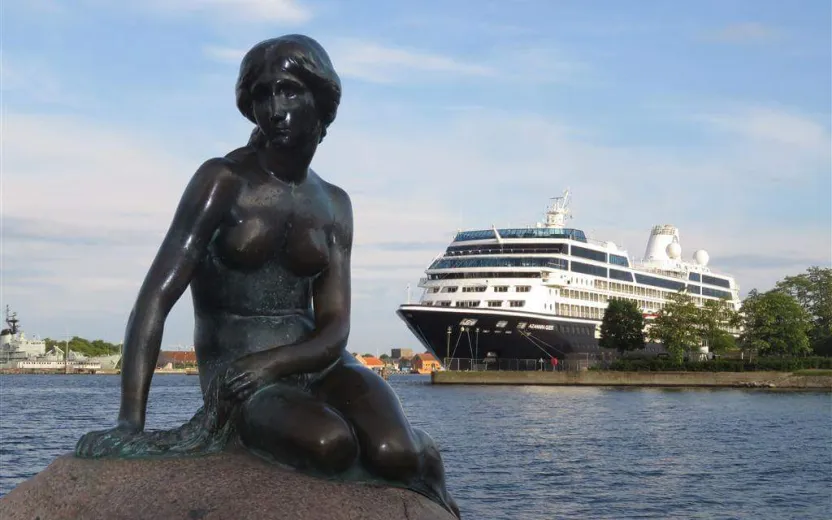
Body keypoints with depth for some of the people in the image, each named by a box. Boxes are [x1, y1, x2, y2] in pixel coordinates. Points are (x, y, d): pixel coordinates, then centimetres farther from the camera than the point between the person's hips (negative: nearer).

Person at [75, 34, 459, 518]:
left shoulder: (334, 204, 6)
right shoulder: (224, 179, -7)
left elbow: (335, 329, 0)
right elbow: (156, 298, -14)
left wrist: (270, 362, -22)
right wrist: (130, 421, -24)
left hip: (317, 364, 3)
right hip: (238, 375, -3)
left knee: (392, 455, -26)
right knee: (328, 446, -35)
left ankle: (420, 446, 7)